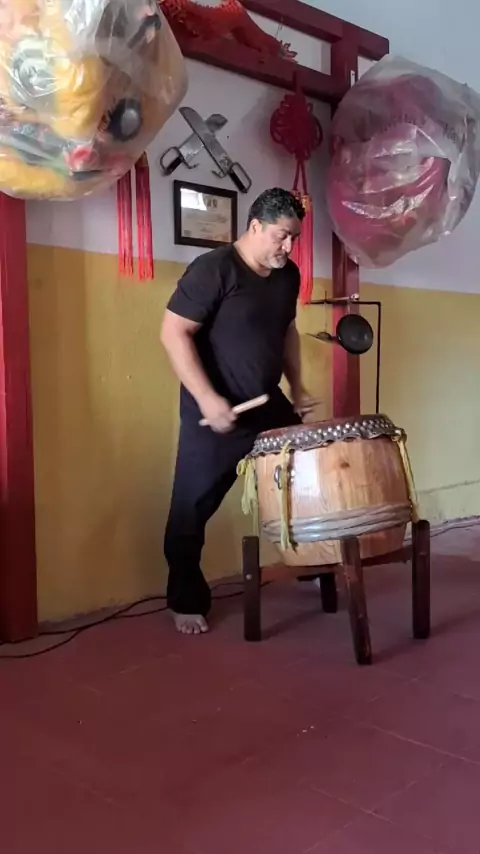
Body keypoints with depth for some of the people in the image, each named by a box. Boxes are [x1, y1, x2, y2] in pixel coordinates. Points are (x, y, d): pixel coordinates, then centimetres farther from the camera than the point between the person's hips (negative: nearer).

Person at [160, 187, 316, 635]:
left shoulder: (288, 275, 6)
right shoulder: (213, 269, -17)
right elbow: (174, 334, -19)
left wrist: (296, 385, 10)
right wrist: (207, 398, -25)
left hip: (270, 406, 7)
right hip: (213, 414, -7)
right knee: (192, 510, 3)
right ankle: (186, 602, 19)